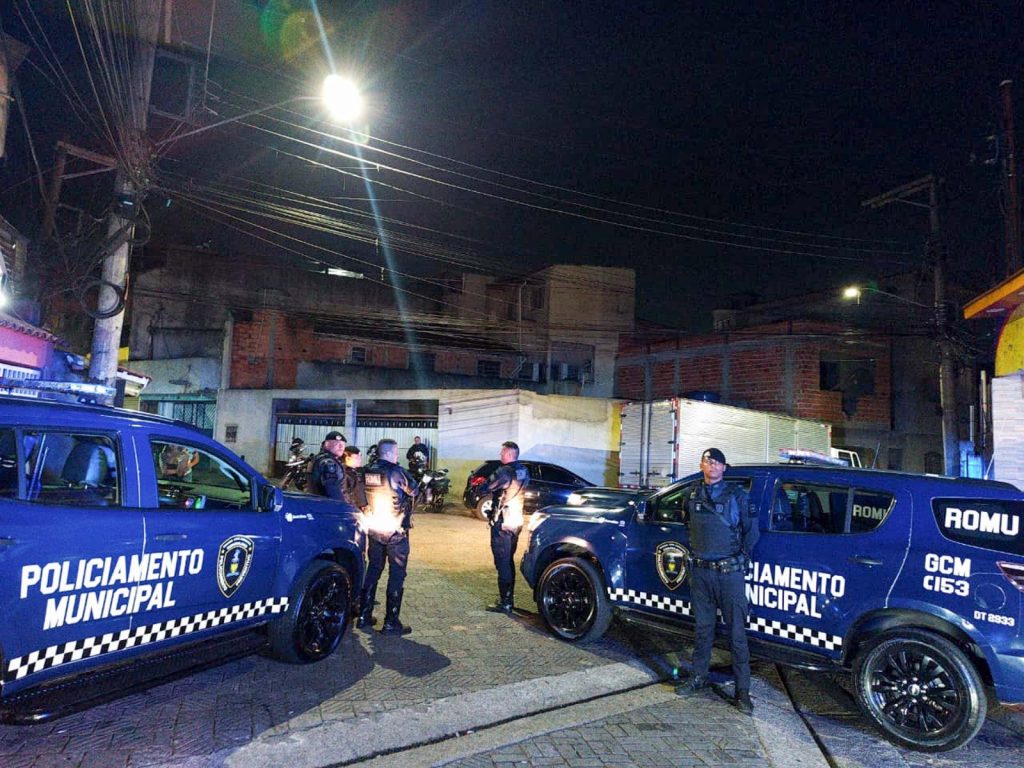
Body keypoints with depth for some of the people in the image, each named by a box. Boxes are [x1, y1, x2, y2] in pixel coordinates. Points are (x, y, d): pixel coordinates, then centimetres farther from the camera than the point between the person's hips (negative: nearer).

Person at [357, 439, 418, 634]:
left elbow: (364, 498, 12)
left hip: (373, 529, 6)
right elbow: (413, 490, -3)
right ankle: (391, 622, 2)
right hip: (395, 531, -6)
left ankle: (364, 616, 22)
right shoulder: (396, 471, -16)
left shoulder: (367, 472, 2)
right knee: (397, 575, 2)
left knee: (372, 570, 17)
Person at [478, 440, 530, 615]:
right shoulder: (524, 472, 7)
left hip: (502, 523, -8)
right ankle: (509, 597, 27)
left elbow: (485, 490, -15)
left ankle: (505, 603, -1)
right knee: (509, 561, 18)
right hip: (516, 522, 9)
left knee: (502, 563, -4)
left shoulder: (505, 471, -18)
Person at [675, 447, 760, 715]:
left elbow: (752, 529, 2)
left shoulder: (736, 494, -2)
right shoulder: (692, 495, 7)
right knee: (703, 628, 14)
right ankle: (699, 677, 28)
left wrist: (743, 557, 2)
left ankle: (742, 690, 8)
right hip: (700, 572, 3)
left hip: (729, 572, -3)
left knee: (736, 631, 0)